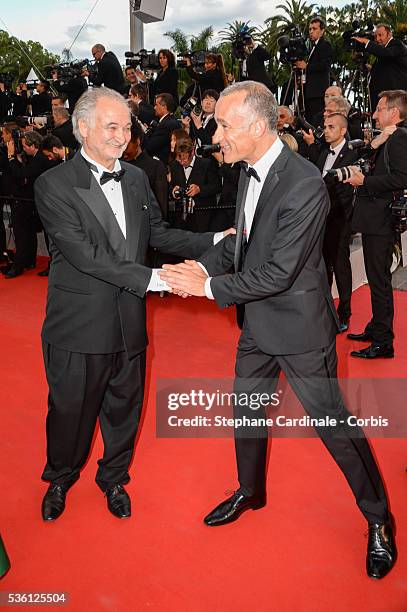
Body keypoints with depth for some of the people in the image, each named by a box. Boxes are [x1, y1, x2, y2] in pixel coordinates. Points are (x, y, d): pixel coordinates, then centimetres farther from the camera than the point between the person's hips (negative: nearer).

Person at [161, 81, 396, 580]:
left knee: (334, 425, 6)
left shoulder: (304, 185, -26)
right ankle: (250, 492, 47)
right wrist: (205, 263, -5)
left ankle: (378, 519, 31)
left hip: (299, 328, -8)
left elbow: (278, 273, -27)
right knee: (245, 409, 21)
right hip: (258, 323, 8)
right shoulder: (250, 170, 0)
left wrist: (209, 287, -20)